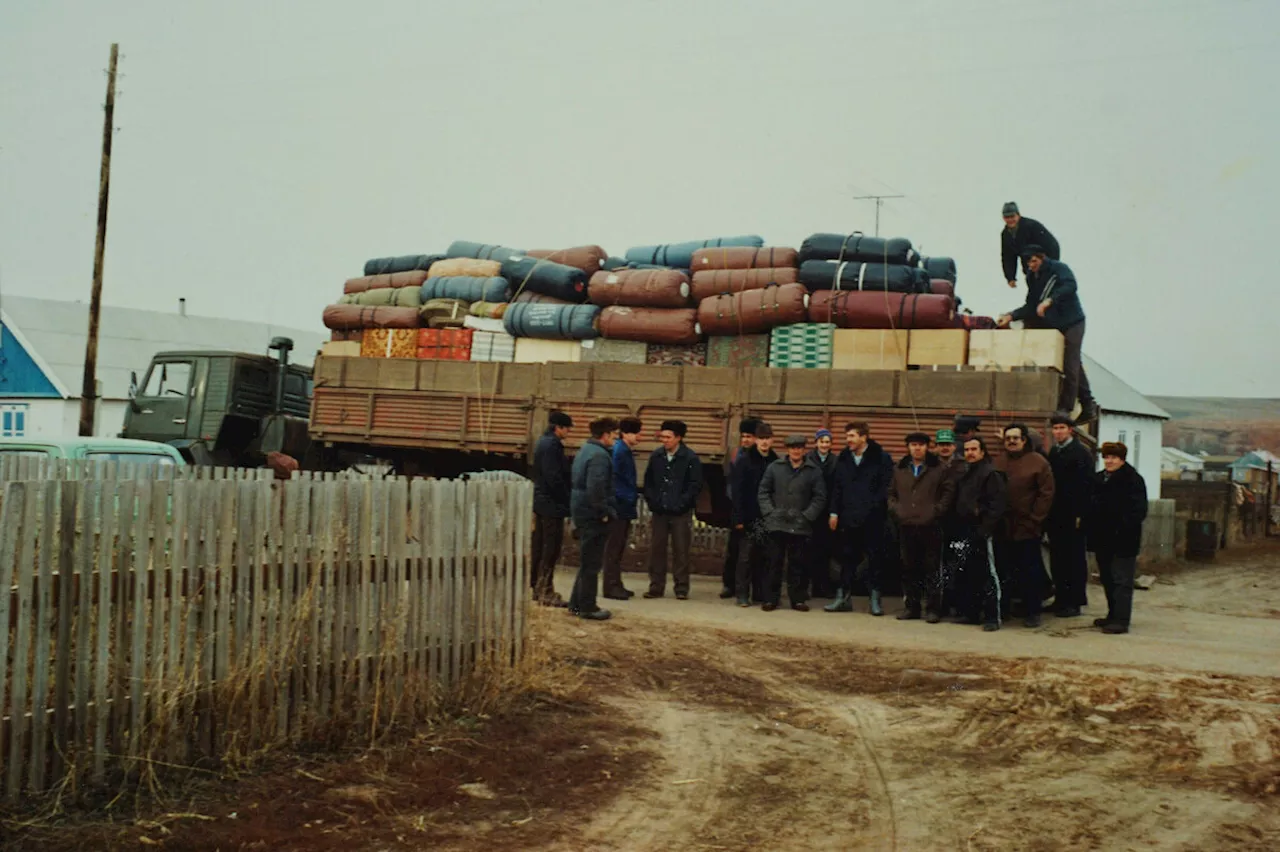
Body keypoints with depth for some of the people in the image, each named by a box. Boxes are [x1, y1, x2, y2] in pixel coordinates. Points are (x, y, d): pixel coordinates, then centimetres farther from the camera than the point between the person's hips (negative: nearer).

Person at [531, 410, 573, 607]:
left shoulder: (543, 443, 16)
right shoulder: (551, 445, -16)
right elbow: (554, 478, -21)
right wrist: (567, 500, -13)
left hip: (542, 502, 10)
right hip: (552, 504, -10)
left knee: (540, 547, 14)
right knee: (551, 548, -6)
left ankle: (537, 587, 21)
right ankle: (546, 592, -4)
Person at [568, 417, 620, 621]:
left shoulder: (585, 450, 14)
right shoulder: (599, 455, -18)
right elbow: (596, 488, -27)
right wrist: (605, 513, -18)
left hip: (582, 512, 10)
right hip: (593, 515, -10)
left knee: (587, 561, 18)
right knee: (592, 563, -2)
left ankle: (577, 603, 24)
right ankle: (588, 607, 5)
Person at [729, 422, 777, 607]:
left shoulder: (775, 462, 8)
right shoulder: (745, 460, -2)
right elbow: (737, 491, -6)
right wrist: (738, 518, -12)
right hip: (749, 516, -3)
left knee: (764, 557, 6)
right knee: (746, 556, -3)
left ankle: (760, 593, 14)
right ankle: (742, 594, 4)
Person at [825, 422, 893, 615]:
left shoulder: (881, 458, -3)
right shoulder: (843, 458, 10)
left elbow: (886, 487, -6)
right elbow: (837, 487, 9)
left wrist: (874, 506, -13)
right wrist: (833, 512, 3)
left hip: (872, 518, -4)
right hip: (848, 518, 4)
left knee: (874, 558, 3)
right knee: (847, 558, 8)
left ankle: (875, 599, 10)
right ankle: (843, 597, 15)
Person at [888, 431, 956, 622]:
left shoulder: (939, 469, 2)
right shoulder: (899, 470, 15)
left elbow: (949, 492, -1)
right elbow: (891, 493, 19)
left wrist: (936, 511, -8)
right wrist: (896, 510, 4)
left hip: (930, 527, -4)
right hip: (906, 526, 4)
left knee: (931, 569, -2)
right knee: (909, 569, 8)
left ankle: (933, 608, 3)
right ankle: (911, 606, 15)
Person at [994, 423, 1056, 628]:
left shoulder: (1038, 463, -3)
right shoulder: (999, 462, 11)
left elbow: (1047, 494, -6)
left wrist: (1034, 520, -10)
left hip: (1027, 528, -4)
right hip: (1003, 528, 4)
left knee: (1030, 572, 2)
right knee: (1003, 570, 9)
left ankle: (1033, 611, 11)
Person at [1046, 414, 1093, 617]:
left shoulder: (1081, 453, -7)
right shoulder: (1052, 452, 14)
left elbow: (1086, 485, -13)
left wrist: (1079, 514, -18)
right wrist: (1047, 513, 8)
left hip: (1072, 517, -7)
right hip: (1055, 517, 7)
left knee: (1075, 558, 0)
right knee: (1057, 558, 10)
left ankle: (1075, 602, 4)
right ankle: (1060, 598, 17)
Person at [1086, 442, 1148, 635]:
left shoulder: (1133, 480, -9)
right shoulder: (1098, 479, 13)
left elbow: (1138, 511, -15)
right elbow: (1091, 508, 20)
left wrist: (1123, 528, -25)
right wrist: (1090, 529, 8)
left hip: (1123, 541, -8)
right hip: (1102, 539, 8)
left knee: (1121, 581, -6)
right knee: (1108, 580, 15)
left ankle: (1121, 620, -7)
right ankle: (1113, 616, 25)